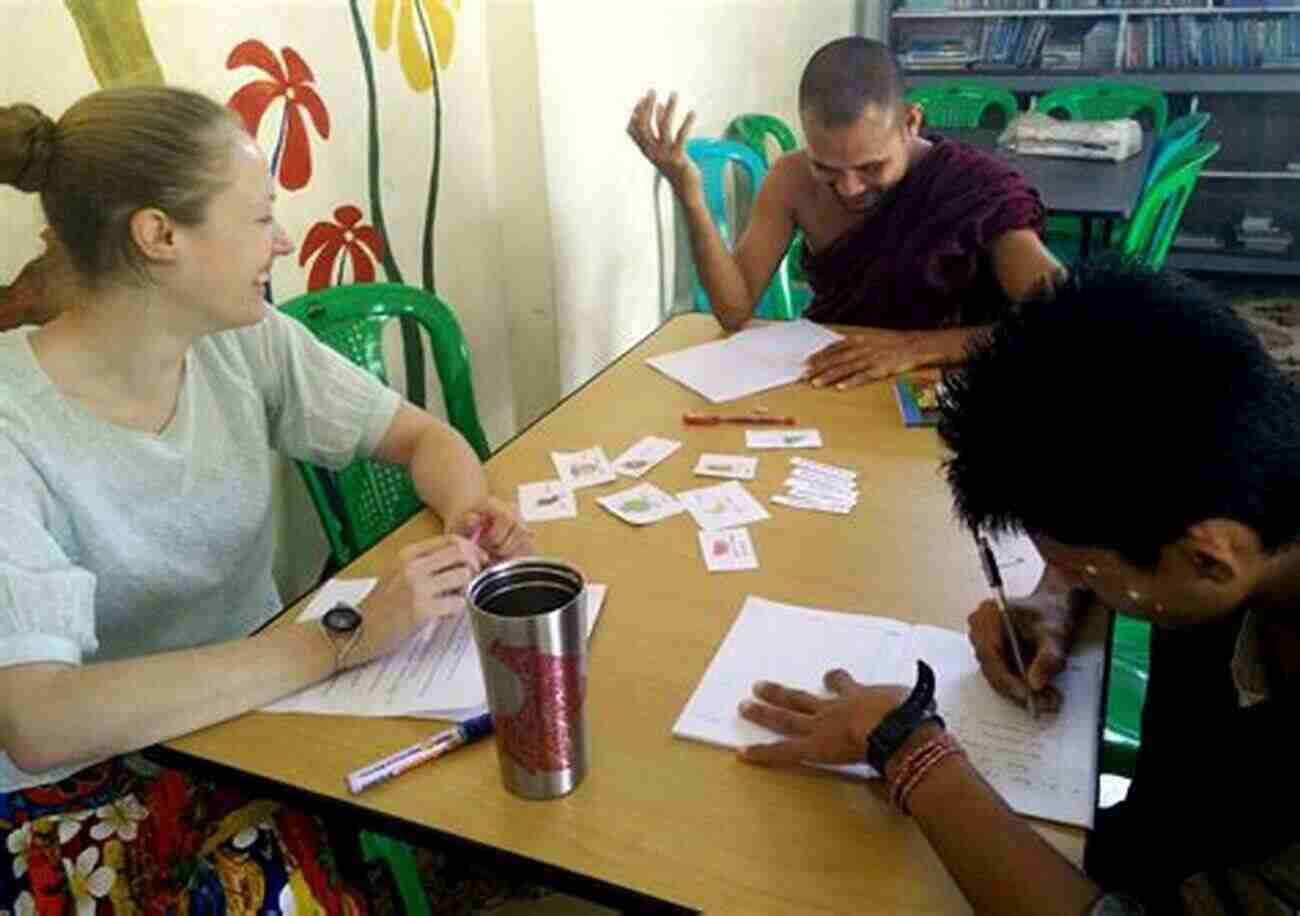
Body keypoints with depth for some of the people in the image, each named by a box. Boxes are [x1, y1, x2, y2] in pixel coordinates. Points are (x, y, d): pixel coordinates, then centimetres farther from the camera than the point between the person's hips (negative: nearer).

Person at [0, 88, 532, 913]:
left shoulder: (247, 342, -6)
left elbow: (421, 436, 2)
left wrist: (470, 516, -20)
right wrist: (345, 641, -33)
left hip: (256, 702, 5)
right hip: (82, 786, -4)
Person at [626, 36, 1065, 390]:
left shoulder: (977, 186, -14)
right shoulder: (794, 180, -4)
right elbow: (735, 310, -10)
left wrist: (920, 345, -34)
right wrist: (689, 193, -21)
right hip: (820, 385, 2)